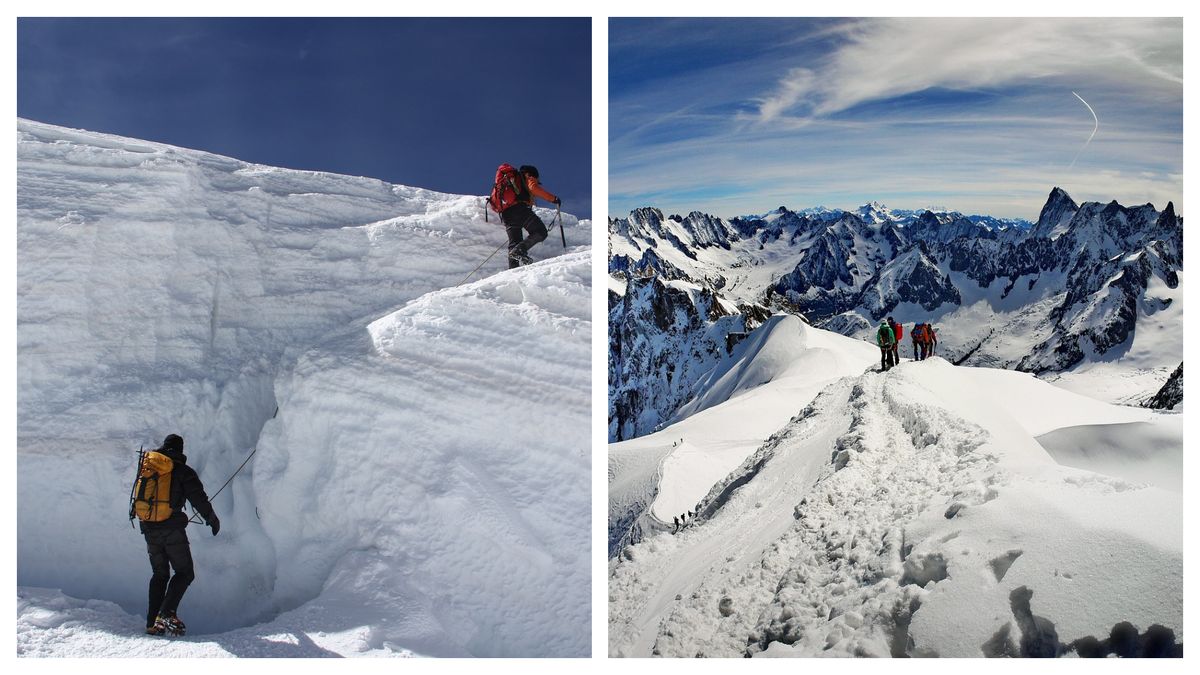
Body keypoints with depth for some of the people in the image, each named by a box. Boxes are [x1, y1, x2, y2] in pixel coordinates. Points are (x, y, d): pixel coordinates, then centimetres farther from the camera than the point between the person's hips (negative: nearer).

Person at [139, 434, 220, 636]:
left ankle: (153, 622, 8)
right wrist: (211, 518, 2)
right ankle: (167, 613, -17)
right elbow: (198, 498, -8)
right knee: (185, 573, 3)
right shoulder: (183, 471, -3)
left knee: (160, 575, 16)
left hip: (149, 530, 5)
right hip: (172, 530, -5)